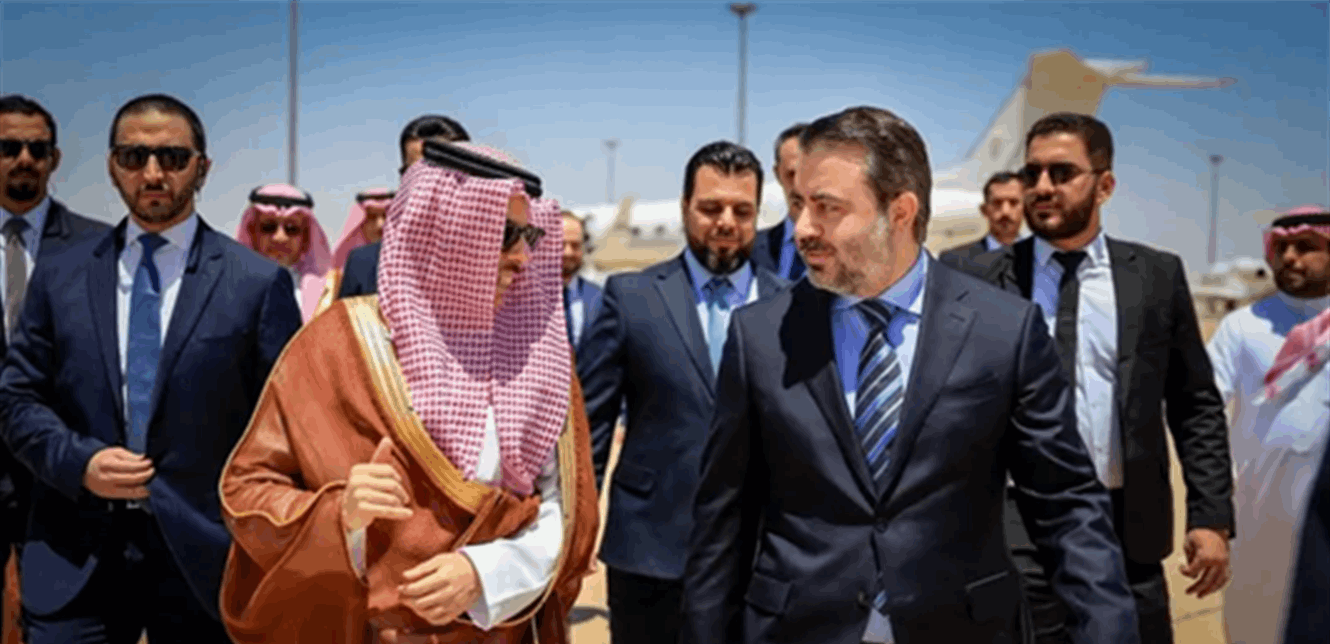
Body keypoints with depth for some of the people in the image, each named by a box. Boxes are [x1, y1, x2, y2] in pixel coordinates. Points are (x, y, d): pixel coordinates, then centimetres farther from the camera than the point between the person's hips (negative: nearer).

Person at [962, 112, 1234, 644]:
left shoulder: (1157, 276, 3)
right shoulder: (983, 279, 0)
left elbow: (1196, 407, 6)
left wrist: (1211, 517, 0)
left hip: (1127, 529, 2)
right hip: (1014, 528, -1)